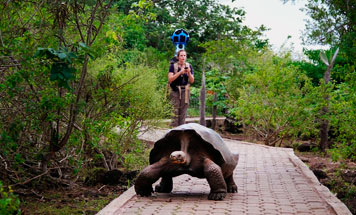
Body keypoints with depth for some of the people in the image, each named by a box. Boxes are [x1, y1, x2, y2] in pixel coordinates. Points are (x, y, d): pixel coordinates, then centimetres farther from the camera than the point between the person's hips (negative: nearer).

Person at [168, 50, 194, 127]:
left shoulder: (189, 66, 7)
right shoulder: (173, 66, 0)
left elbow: (192, 81, 5)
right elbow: (170, 79, -10)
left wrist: (189, 73, -13)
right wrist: (180, 72, -18)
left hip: (185, 91, 3)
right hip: (175, 91, -2)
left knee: (183, 112, 4)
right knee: (175, 112, -6)